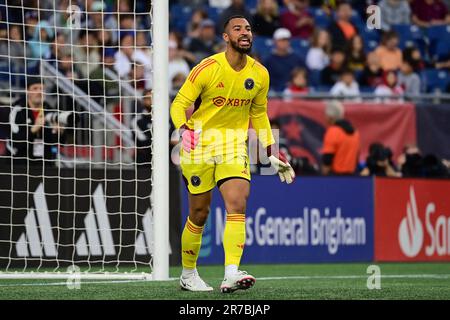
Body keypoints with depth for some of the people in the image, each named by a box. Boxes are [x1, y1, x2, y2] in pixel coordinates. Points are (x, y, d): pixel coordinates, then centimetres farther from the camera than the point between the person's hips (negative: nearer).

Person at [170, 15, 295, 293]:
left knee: (238, 205, -17)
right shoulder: (207, 69, -12)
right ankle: (188, 274, 23)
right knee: (199, 213, 3)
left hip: (235, 145, 3)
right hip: (200, 144, -3)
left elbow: (259, 114, 17)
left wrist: (272, 153, 14)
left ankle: (231, 275, -26)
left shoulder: (260, 74, 2)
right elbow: (179, 104, -8)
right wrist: (184, 130, -28)